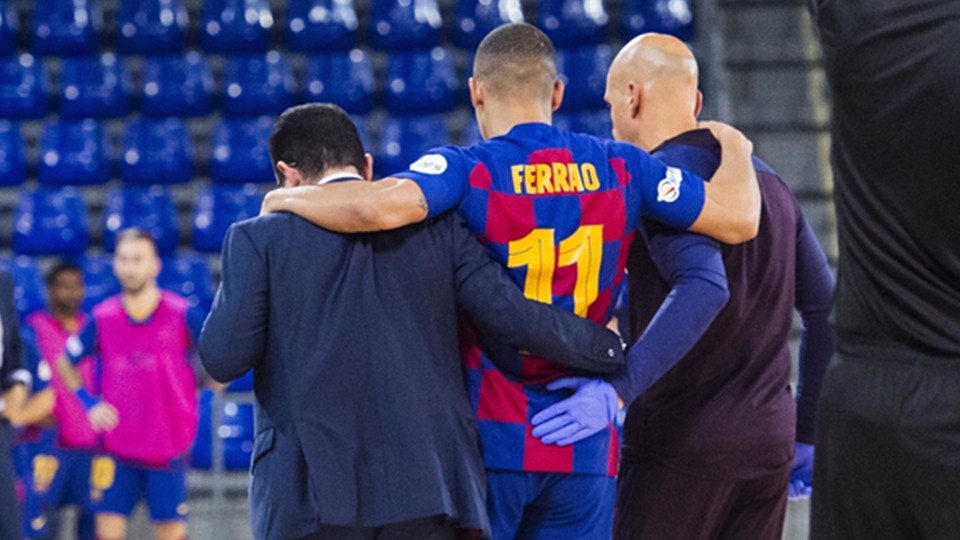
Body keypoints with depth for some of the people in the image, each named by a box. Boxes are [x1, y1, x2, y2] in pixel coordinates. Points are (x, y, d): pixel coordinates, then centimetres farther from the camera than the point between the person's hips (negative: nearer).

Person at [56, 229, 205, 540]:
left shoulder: (182, 315, -6)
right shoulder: (102, 319, 0)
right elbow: (65, 363, 15)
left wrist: (203, 386, -2)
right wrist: (88, 403, 4)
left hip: (169, 450, -1)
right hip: (117, 450, 1)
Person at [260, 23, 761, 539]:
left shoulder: (467, 171, -10)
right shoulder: (620, 167, 2)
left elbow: (382, 206, -29)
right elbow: (737, 219, 3)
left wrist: (288, 197, -10)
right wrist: (734, 148, 24)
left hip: (490, 438, -3)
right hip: (585, 447, 4)